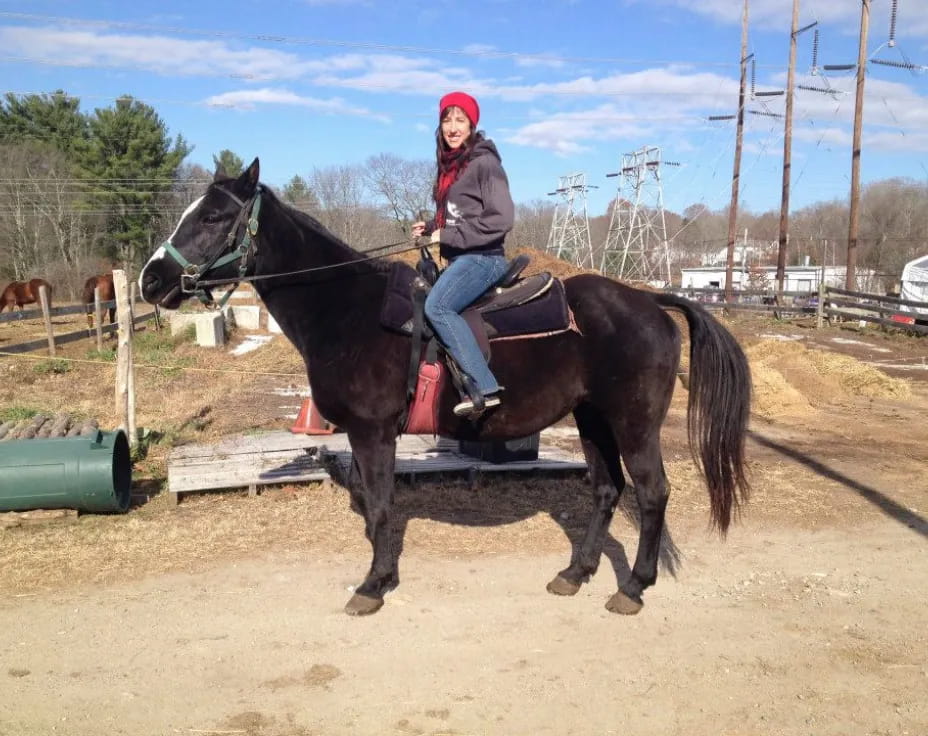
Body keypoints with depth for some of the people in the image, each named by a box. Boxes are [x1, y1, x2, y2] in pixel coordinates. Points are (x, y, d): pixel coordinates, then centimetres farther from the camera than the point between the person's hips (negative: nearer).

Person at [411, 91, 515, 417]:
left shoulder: (485, 162, -9)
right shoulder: (449, 164, 16)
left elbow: (501, 219, -18)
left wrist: (449, 236, -19)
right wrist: (430, 228, 9)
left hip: (482, 258, -10)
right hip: (459, 259, 10)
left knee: (436, 306, -31)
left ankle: (483, 387, -31)